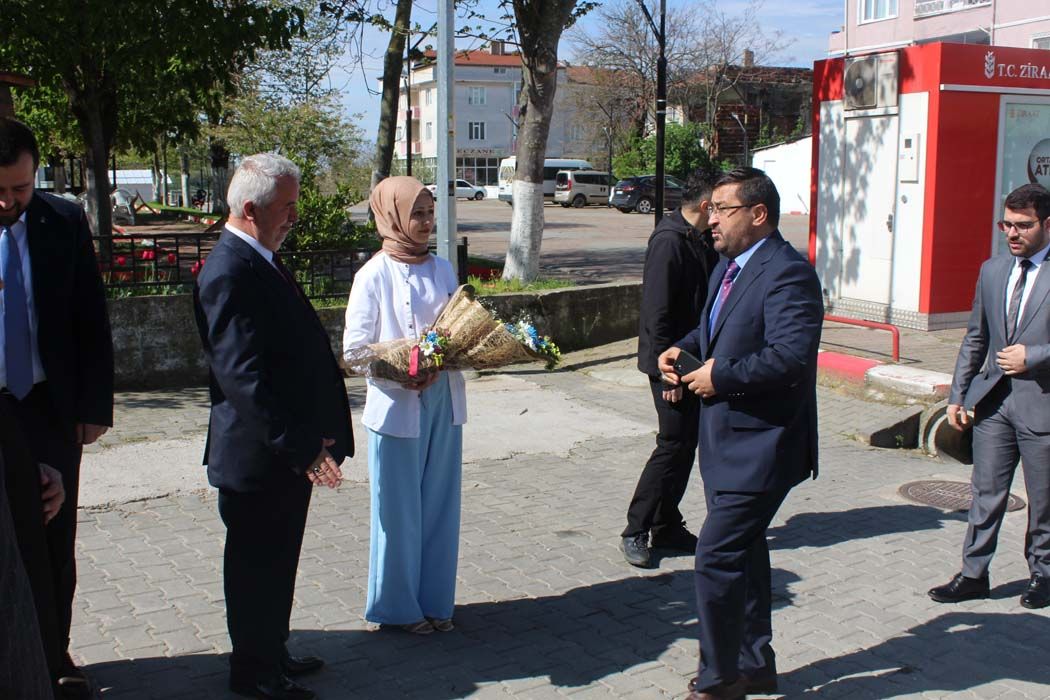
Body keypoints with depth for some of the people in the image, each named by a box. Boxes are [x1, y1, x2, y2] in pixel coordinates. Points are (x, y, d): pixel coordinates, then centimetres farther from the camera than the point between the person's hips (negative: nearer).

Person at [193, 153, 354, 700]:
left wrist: (311, 437, 14)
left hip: (288, 450, 10)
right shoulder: (230, 273, -21)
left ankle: (271, 653, 37)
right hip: (258, 456, -10)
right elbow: (243, 375, -27)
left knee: (276, 562, 21)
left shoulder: (262, 262, 11)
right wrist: (300, 447, -27)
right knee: (257, 566, 7)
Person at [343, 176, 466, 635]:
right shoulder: (374, 275, -8)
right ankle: (398, 606, 20)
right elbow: (354, 349, -9)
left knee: (440, 504, 11)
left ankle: (435, 599, 25)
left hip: (443, 402, 5)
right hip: (397, 405, -5)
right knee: (399, 508, 5)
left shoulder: (442, 269, 7)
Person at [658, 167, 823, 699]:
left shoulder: (787, 274, -19)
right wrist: (684, 348, 5)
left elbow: (790, 356, -30)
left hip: (760, 446, -10)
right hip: (730, 440, 10)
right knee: (744, 552, 19)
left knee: (717, 556, -7)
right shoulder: (727, 268, 12)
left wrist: (721, 377, -22)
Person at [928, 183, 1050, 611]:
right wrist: (958, 394, 11)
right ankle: (973, 574, 17)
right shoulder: (992, 271, 10)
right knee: (985, 493, 8)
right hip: (993, 398, 4)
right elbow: (975, 338, 14)